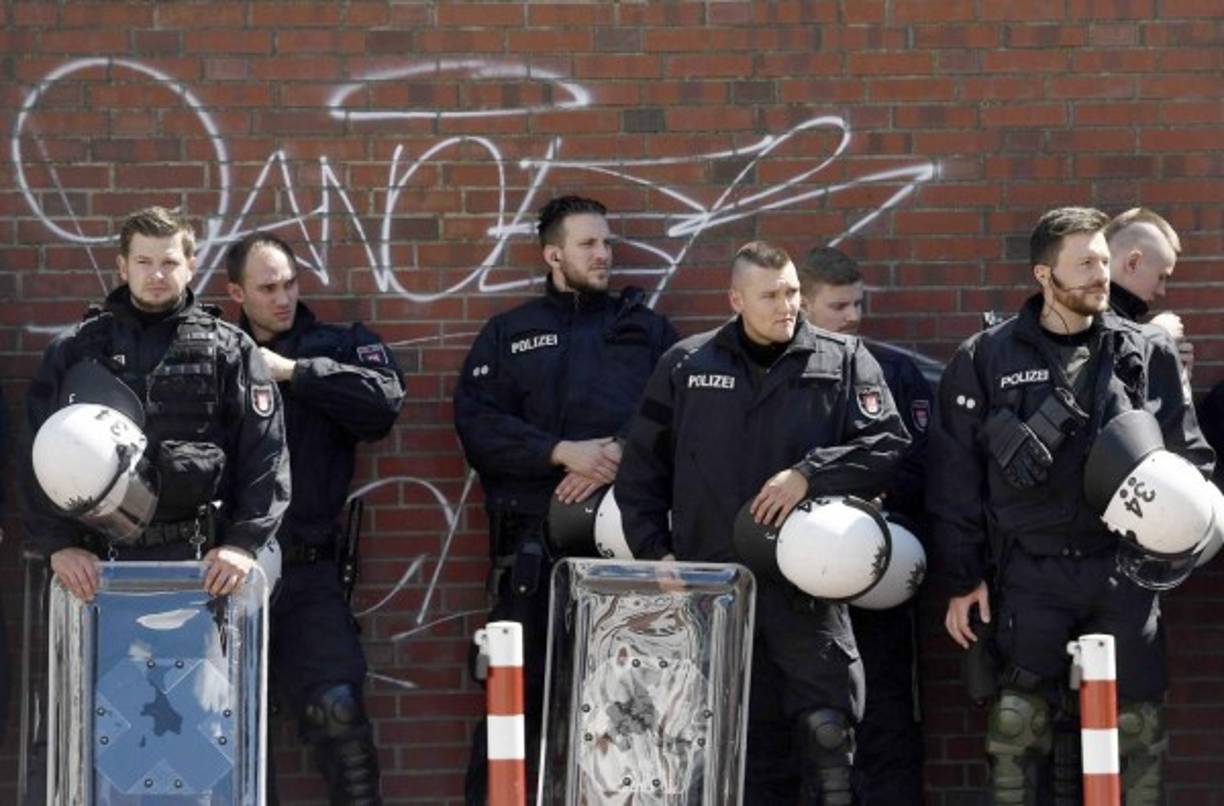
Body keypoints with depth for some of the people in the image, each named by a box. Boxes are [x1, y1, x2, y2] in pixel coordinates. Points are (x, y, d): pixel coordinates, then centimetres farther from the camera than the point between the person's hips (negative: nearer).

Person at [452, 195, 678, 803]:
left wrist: (622, 457, -13)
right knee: (516, 686, -1)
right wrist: (563, 452, -13)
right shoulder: (508, 335, 11)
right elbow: (476, 424, -1)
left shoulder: (647, 331, 14)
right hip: (534, 539, -1)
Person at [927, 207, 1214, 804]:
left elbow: (1188, 455, 12)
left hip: (1124, 568, 1)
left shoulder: (1148, 355, 5)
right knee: (1017, 722, -3)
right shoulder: (986, 360, 2)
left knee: (1137, 725, 2)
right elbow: (955, 475, 4)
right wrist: (963, 579, 2)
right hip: (1030, 571, -1)